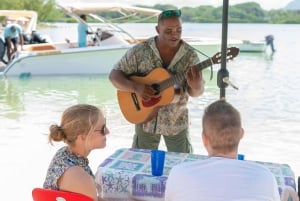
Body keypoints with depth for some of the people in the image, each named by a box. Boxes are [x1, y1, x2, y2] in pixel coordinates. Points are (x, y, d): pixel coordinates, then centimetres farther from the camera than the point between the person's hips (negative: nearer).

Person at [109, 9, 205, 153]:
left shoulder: (190, 55, -10)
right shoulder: (140, 50, -12)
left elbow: (196, 92, -9)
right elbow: (114, 75, -8)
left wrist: (196, 86, -33)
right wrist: (135, 87, -26)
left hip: (177, 122, 1)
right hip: (145, 120, 0)